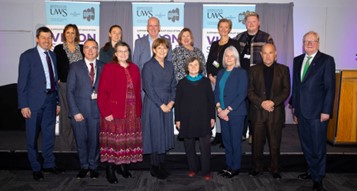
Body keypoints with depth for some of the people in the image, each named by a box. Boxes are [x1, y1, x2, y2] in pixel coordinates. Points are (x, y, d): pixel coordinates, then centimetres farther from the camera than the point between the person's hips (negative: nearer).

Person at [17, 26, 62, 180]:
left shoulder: (52, 55, 11)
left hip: (50, 100, 5)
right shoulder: (27, 56, -5)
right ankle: (36, 168, 20)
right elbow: (22, 82, -8)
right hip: (34, 101, -5)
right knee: (33, 136, 6)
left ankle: (49, 164, 27)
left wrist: (57, 101, 10)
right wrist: (23, 105, -13)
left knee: (49, 134, 13)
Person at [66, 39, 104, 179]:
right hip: (79, 110, 0)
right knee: (81, 140, 8)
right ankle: (84, 166, 28)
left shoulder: (103, 67, 5)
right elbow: (70, 90, 0)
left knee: (94, 140, 6)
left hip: (97, 110, 0)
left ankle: (93, 167, 25)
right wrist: (75, 111, -7)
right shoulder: (75, 67, 3)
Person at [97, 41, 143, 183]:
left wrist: (138, 110, 4)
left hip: (132, 112, 5)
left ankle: (123, 165, 26)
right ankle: (110, 170, 13)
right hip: (113, 112, -4)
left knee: (128, 139, 9)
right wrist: (105, 112, -14)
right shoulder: (109, 68, -3)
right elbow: (102, 92, -8)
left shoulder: (134, 68, 12)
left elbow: (138, 91, 10)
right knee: (113, 140, 1)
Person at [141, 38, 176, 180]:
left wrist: (171, 102, -4)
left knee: (165, 134, 10)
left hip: (167, 106, 6)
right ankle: (154, 168, 14)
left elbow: (173, 85, 10)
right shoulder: (148, 66, -7)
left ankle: (161, 165, 23)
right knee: (155, 135, 1)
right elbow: (148, 88, -13)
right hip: (153, 105, -5)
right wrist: (161, 105, -14)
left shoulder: (170, 65, 10)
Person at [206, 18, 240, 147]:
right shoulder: (214, 45, 17)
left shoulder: (233, 44, 1)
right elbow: (209, 62, 16)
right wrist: (210, 75, 0)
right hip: (214, 79, 5)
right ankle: (218, 135, 14)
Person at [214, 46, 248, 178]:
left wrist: (227, 110, -15)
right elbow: (216, 92, 10)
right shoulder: (220, 73, 12)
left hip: (236, 112, -5)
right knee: (226, 140, 11)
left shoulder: (241, 73, -5)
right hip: (222, 112, 5)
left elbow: (242, 94, -12)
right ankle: (229, 165, 24)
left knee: (235, 141, 3)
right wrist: (219, 108, -6)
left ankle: (235, 168, 17)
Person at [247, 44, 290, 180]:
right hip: (258, 112, 1)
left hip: (276, 112, 0)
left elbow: (286, 90, 0)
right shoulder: (253, 70, 7)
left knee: (275, 143, 7)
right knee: (257, 142, 7)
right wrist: (261, 103, -13)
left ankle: (274, 169, 21)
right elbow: (250, 91, 2)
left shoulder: (283, 70, 6)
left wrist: (273, 102, -15)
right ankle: (257, 168, 21)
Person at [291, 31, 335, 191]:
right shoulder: (297, 60, 10)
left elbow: (330, 88, -9)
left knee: (318, 146, 4)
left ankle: (318, 178, 20)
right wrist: (294, 106, 12)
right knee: (306, 145, 15)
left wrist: (326, 111, -13)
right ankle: (312, 170, 33)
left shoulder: (327, 60, -6)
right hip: (301, 111, 5)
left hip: (317, 112, -5)